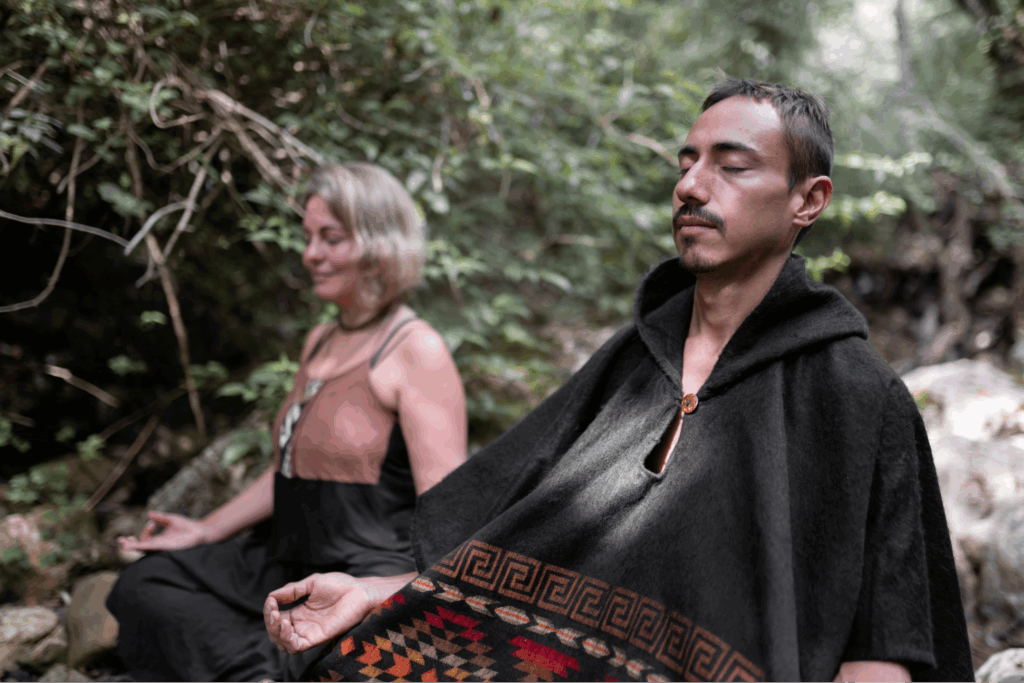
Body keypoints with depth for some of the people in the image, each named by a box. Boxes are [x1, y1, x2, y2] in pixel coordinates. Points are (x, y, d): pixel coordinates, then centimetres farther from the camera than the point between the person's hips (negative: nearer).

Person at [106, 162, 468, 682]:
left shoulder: (417, 351, -11)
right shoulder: (320, 342, 16)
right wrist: (206, 530, 21)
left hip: (371, 576, -9)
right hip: (288, 565, 9)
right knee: (143, 585, -2)